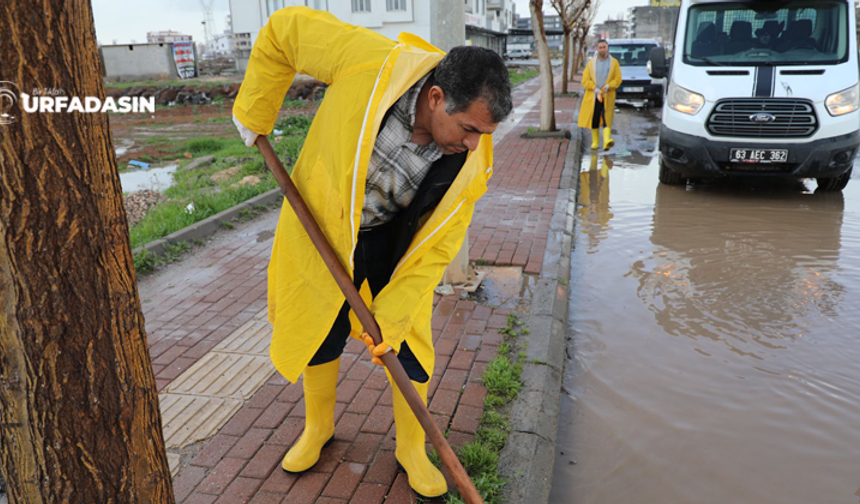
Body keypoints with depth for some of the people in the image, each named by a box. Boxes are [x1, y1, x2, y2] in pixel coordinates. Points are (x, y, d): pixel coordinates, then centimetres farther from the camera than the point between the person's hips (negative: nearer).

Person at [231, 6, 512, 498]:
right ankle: (319, 427, 43)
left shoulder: (471, 164, -24)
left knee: (409, 345, 2)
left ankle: (411, 447, 29)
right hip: (320, 224, 0)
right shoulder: (373, 63, -33)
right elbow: (285, 27, -17)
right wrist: (255, 115, -11)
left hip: (393, 242, 1)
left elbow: (435, 247, -17)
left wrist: (391, 316, -18)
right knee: (316, 335, 14)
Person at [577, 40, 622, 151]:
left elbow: (618, 79, 2)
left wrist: (608, 86, -16)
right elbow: (585, 80, 2)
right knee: (594, 120, 3)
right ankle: (595, 142, 14)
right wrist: (595, 89, -13)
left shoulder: (614, 62, 7)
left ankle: (607, 140, -24)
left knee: (607, 119, -12)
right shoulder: (591, 63, 8)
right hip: (593, 96, 1)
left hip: (608, 96, -1)